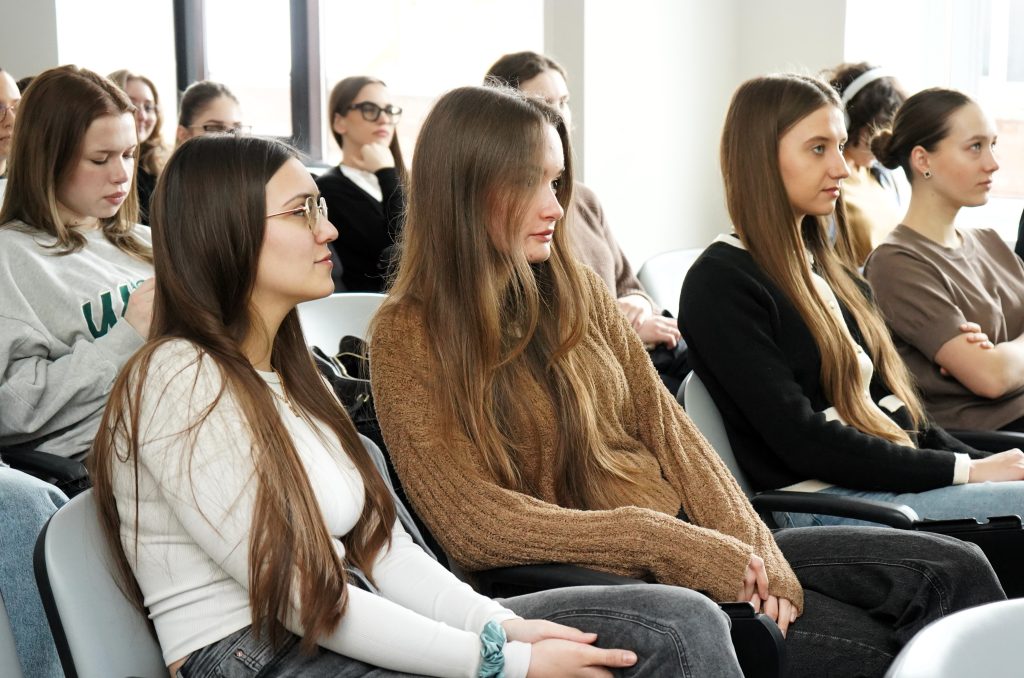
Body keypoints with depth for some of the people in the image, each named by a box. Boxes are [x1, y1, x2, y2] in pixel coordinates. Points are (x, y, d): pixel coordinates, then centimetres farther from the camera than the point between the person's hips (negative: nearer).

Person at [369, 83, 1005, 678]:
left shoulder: (575, 290, 9)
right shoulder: (408, 338, -9)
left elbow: (665, 426, 7)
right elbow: (478, 524, -15)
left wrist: (748, 548, -9)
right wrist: (667, 543, -20)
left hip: (689, 543, 6)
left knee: (953, 568, -6)